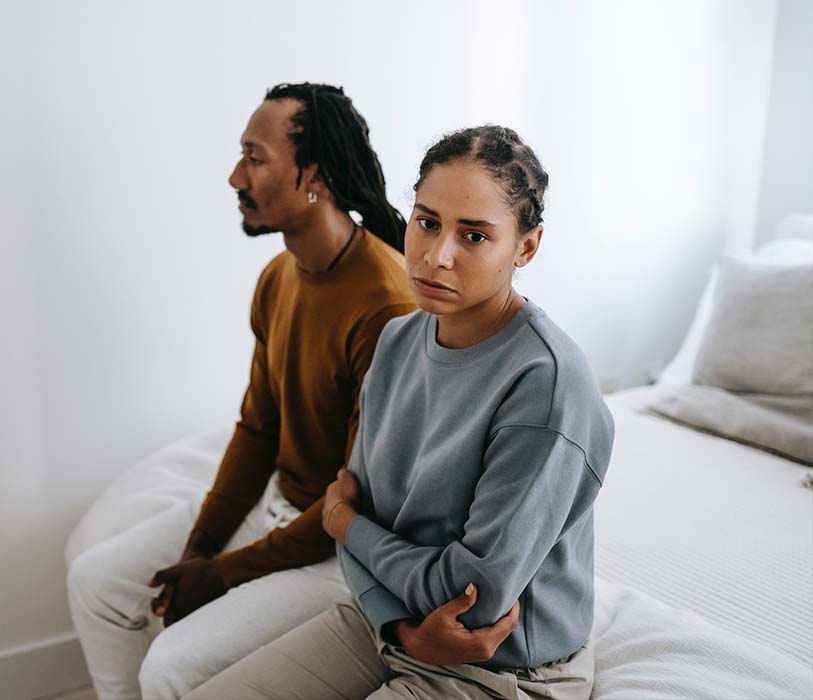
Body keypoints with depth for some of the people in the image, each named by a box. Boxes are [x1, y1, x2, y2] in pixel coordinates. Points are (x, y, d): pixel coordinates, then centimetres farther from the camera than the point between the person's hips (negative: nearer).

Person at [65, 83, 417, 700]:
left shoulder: (387, 304, -28)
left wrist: (225, 571, -15)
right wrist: (199, 545, -2)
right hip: (273, 499, 8)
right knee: (95, 580, 8)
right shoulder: (278, 279, 2)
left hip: (343, 540, -8)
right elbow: (257, 425, 8)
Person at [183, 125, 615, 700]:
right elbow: (357, 503, 1)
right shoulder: (398, 341, -3)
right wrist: (405, 629, -16)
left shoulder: (547, 381, -26)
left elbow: (478, 595, -24)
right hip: (389, 623, 6)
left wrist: (345, 521, -9)